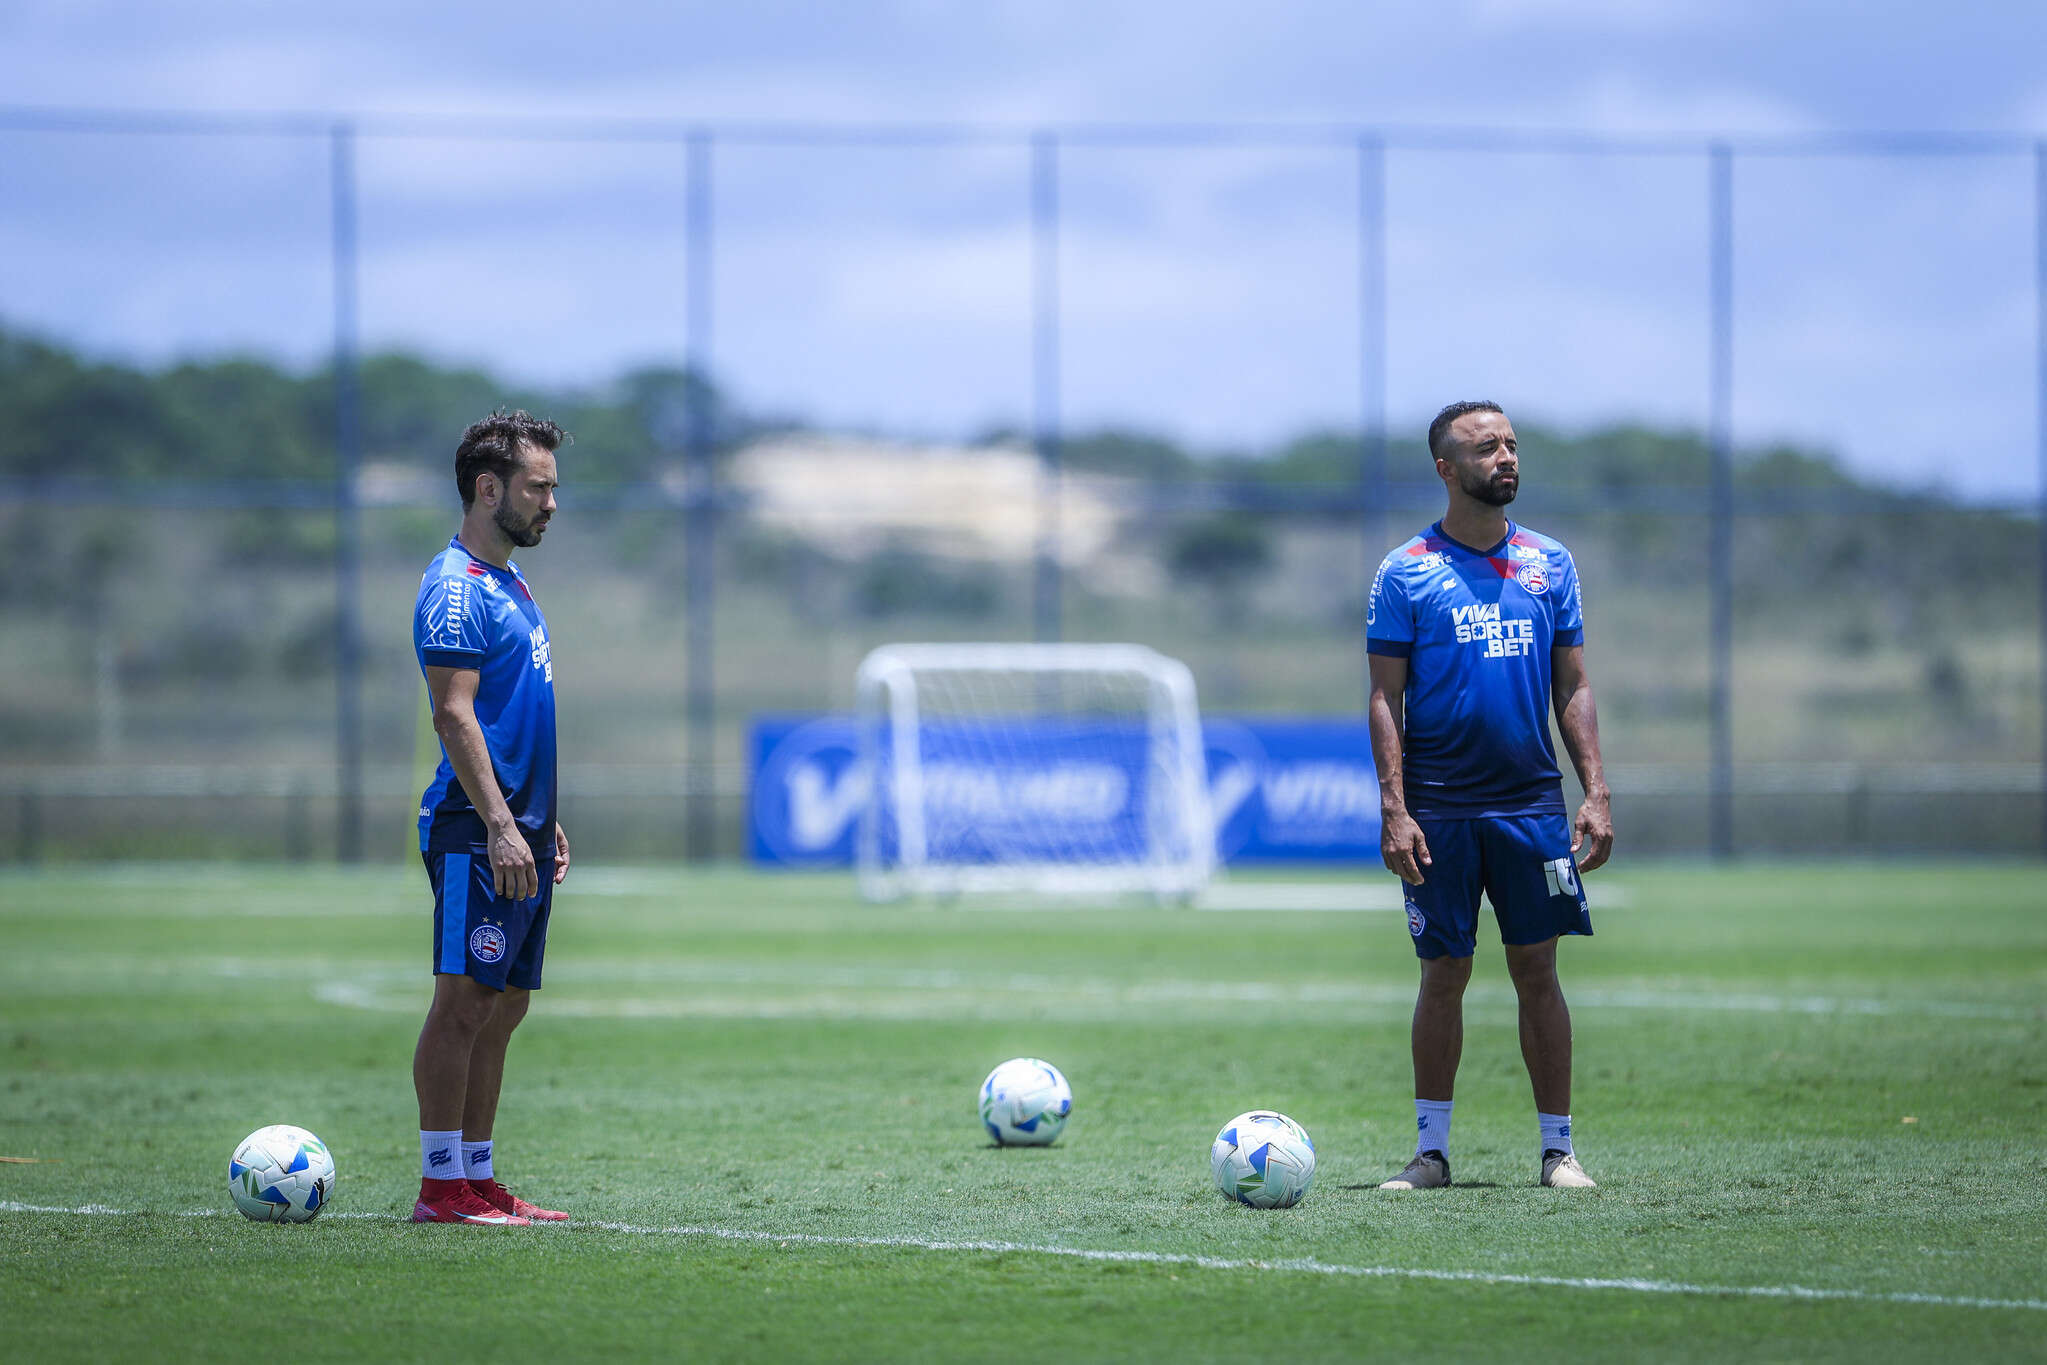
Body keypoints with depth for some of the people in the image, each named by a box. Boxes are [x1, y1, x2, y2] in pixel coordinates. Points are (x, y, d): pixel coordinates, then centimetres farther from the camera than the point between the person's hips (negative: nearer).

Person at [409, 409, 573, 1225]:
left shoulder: (508, 583, 18)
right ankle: (442, 1185, -6)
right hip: (476, 831, -10)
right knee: (463, 1001, -8)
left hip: (518, 831, 10)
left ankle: (478, 1178, 13)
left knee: (502, 1007, 10)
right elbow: (454, 715, -19)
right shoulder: (456, 590, -12)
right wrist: (499, 827, -24)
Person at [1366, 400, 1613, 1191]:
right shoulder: (1406, 573, 0)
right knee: (1444, 974, 1)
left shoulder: (1548, 563, 9)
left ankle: (1558, 1148, 7)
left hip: (1531, 801, 2)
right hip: (1440, 812, -2)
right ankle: (1431, 1150, 9)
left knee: (1536, 969, 2)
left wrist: (1596, 792, 2)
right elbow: (1386, 697, -2)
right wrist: (1394, 808, -11)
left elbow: (1572, 686, 11)